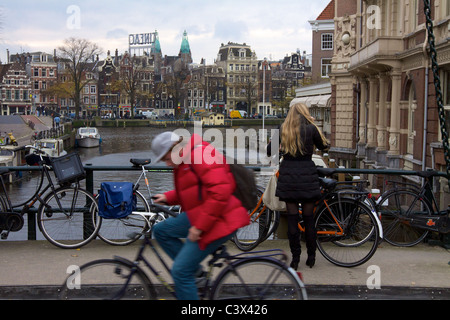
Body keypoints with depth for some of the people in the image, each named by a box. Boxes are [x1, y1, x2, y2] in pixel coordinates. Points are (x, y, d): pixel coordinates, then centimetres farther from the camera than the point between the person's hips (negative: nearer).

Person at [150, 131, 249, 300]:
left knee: (181, 271, -8)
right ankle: (193, 268, 14)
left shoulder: (201, 154, -18)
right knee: (161, 230, 14)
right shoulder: (185, 161, 14)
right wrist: (167, 197, 9)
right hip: (199, 217, 11)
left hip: (218, 221, -10)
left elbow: (220, 192, -27)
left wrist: (199, 226, -23)